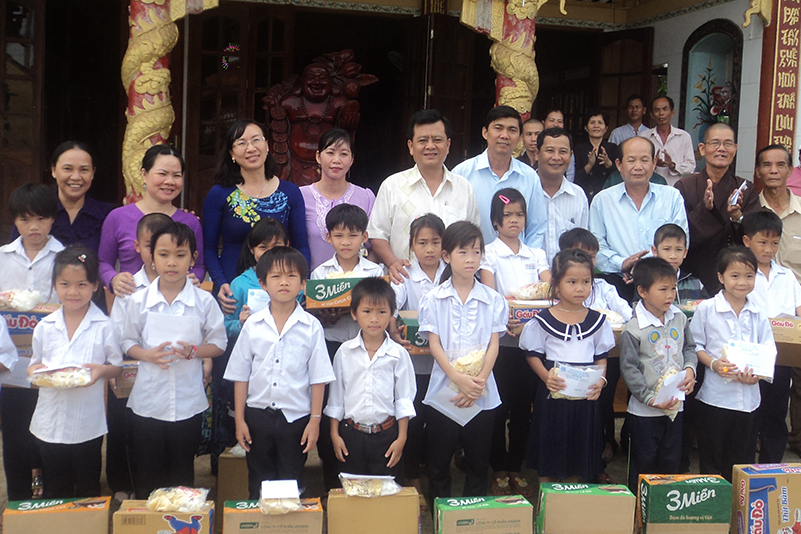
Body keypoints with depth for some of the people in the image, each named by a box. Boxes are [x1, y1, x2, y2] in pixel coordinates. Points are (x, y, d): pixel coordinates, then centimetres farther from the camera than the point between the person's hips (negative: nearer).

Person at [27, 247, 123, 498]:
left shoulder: (104, 327, -6)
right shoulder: (45, 327, 2)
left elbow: (117, 367, 1)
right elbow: (34, 364, 11)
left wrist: (101, 370, -20)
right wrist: (36, 370, -12)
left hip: (88, 423, -2)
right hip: (50, 421, 3)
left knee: (88, 491, 11)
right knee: (54, 491, 15)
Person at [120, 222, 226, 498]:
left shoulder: (204, 301, -5)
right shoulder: (138, 301, -3)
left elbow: (218, 344, 2)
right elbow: (127, 343, 6)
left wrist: (193, 351, -17)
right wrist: (148, 354, -15)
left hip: (188, 401, -1)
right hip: (147, 400, 1)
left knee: (182, 471, 13)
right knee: (146, 473, 10)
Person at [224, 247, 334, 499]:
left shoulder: (311, 327, -5)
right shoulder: (252, 325, -1)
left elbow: (318, 378, -3)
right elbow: (240, 376, 3)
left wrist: (315, 420, -5)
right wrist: (240, 419, 1)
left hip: (296, 416, -1)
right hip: (258, 414, 1)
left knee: (292, 483, 11)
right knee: (259, 484, 13)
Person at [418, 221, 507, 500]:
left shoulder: (493, 300, 4)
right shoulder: (433, 300, 0)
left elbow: (493, 344, 0)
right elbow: (434, 344, -5)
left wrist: (479, 381, -15)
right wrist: (459, 378, -18)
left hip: (483, 393, 1)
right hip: (443, 391, -1)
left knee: (478, 461, 10)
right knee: (439, 459, 6)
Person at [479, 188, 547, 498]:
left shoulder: (536, 255, 13)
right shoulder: (489, 253, 3)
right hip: (501, 339, -3)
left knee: (523, 407, 8)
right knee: (499, 408, 0)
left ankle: (517, 469, 20)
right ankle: (499, 472, 12)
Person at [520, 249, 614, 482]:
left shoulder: (597, 320, 4)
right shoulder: (543, 321, -4)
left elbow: (601, 357, 10)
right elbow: (533, 355, 1)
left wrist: (600, 380, -8)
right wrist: (546, 376, -17)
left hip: (585, 397, 2)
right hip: (552, 396, -2)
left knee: (578, 453, 11)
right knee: (549, 455, 7)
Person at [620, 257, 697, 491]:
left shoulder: (679, 319, 1)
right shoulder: (633, 331, -17)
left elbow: (689, 347, 14)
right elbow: (629, 370, -15)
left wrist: (690, 368, -6)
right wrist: (652, 399, -19)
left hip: (675, 406, 5)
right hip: (644, 410, -5)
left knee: (671, 461, 16)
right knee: (643, 463, 6)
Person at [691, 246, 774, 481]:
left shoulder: (758, 315, 5)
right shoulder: (706, 309, -4)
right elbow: (694, 345, 0)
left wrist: (757, 374, -13)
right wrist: (713, 363, -17)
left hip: (748, 397, 3)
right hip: (715, 396, -3)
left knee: (743, 460, 12)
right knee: (711, 459, 7)